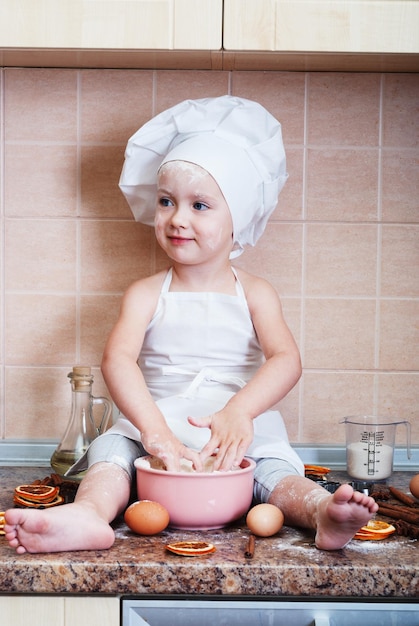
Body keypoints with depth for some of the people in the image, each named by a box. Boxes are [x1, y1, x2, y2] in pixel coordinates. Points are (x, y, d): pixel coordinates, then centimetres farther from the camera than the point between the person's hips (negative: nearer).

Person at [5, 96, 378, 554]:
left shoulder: (254, 294, 2)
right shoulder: (146, 294, 2)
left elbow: (286, 360, -13)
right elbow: (117, 360, -15)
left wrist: (240, 411, -34)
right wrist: (154, 429, -33)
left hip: (242, 435, 0)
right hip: (155, 427, 0)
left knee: (275, 469, -26)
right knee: (111, 448, -25)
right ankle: (89, 515, -50)